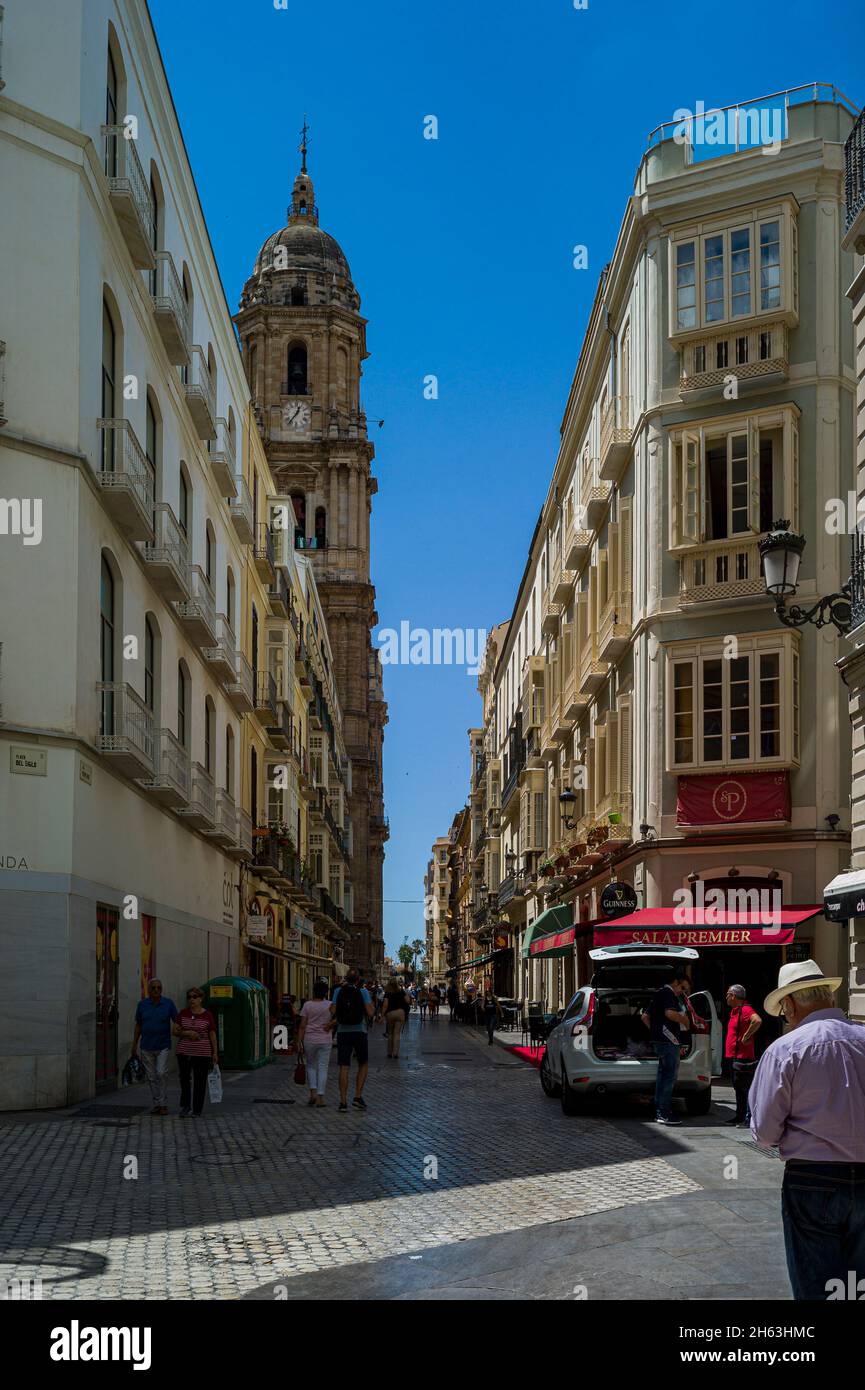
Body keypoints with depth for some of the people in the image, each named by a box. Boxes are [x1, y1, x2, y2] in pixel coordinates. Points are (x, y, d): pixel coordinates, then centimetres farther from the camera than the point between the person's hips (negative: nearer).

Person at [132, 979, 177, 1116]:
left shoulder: (169, 1004, -3)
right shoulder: (142, 1004, 2)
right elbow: (138, 1025, 10)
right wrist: (134, 1045, 9)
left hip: (163, 1047, -2)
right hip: (146, 1047, 2)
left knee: (160, 1074, -14)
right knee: (152, 1077, 5)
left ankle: (162, 1104, -4)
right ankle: (157, 1104, 14)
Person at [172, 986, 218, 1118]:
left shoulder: (207, 1015, 0)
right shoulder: (183, 1013, 4)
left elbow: (212, 1035, 4)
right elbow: (175, 1031, 4)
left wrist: (215, 1052, 1)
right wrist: (187, 1033, -13)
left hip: (202, 1053, -2)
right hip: (184, 1052, 2)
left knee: (200, 1082, 0)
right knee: (184, 1080, 5)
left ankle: (197, 1110, 10)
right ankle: (184, 1106, 22)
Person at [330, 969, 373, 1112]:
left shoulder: (338, 991, 1)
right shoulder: (363, 992, -4)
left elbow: (333, 1011, -4)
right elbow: (369, 1012, -9)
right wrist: (371, 1004, 10)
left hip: (343, 1032, 1)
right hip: (359, 1031, -1)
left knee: (344, 1068, 2)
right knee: (363, 1065, 16)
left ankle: (343, 1102, -2)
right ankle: (358, 1096, 5)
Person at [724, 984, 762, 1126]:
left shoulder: (745, 1010, -16)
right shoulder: (735, 1011, 17)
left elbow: (757, 1020, -35)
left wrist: (746, 1036, -25)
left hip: (743, 1057, -11)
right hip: (735, 1056, 11)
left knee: (746, 1088, -9)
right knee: (738, 1087, 15)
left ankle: (749, 1118, -8)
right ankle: (740, 1116, 22)